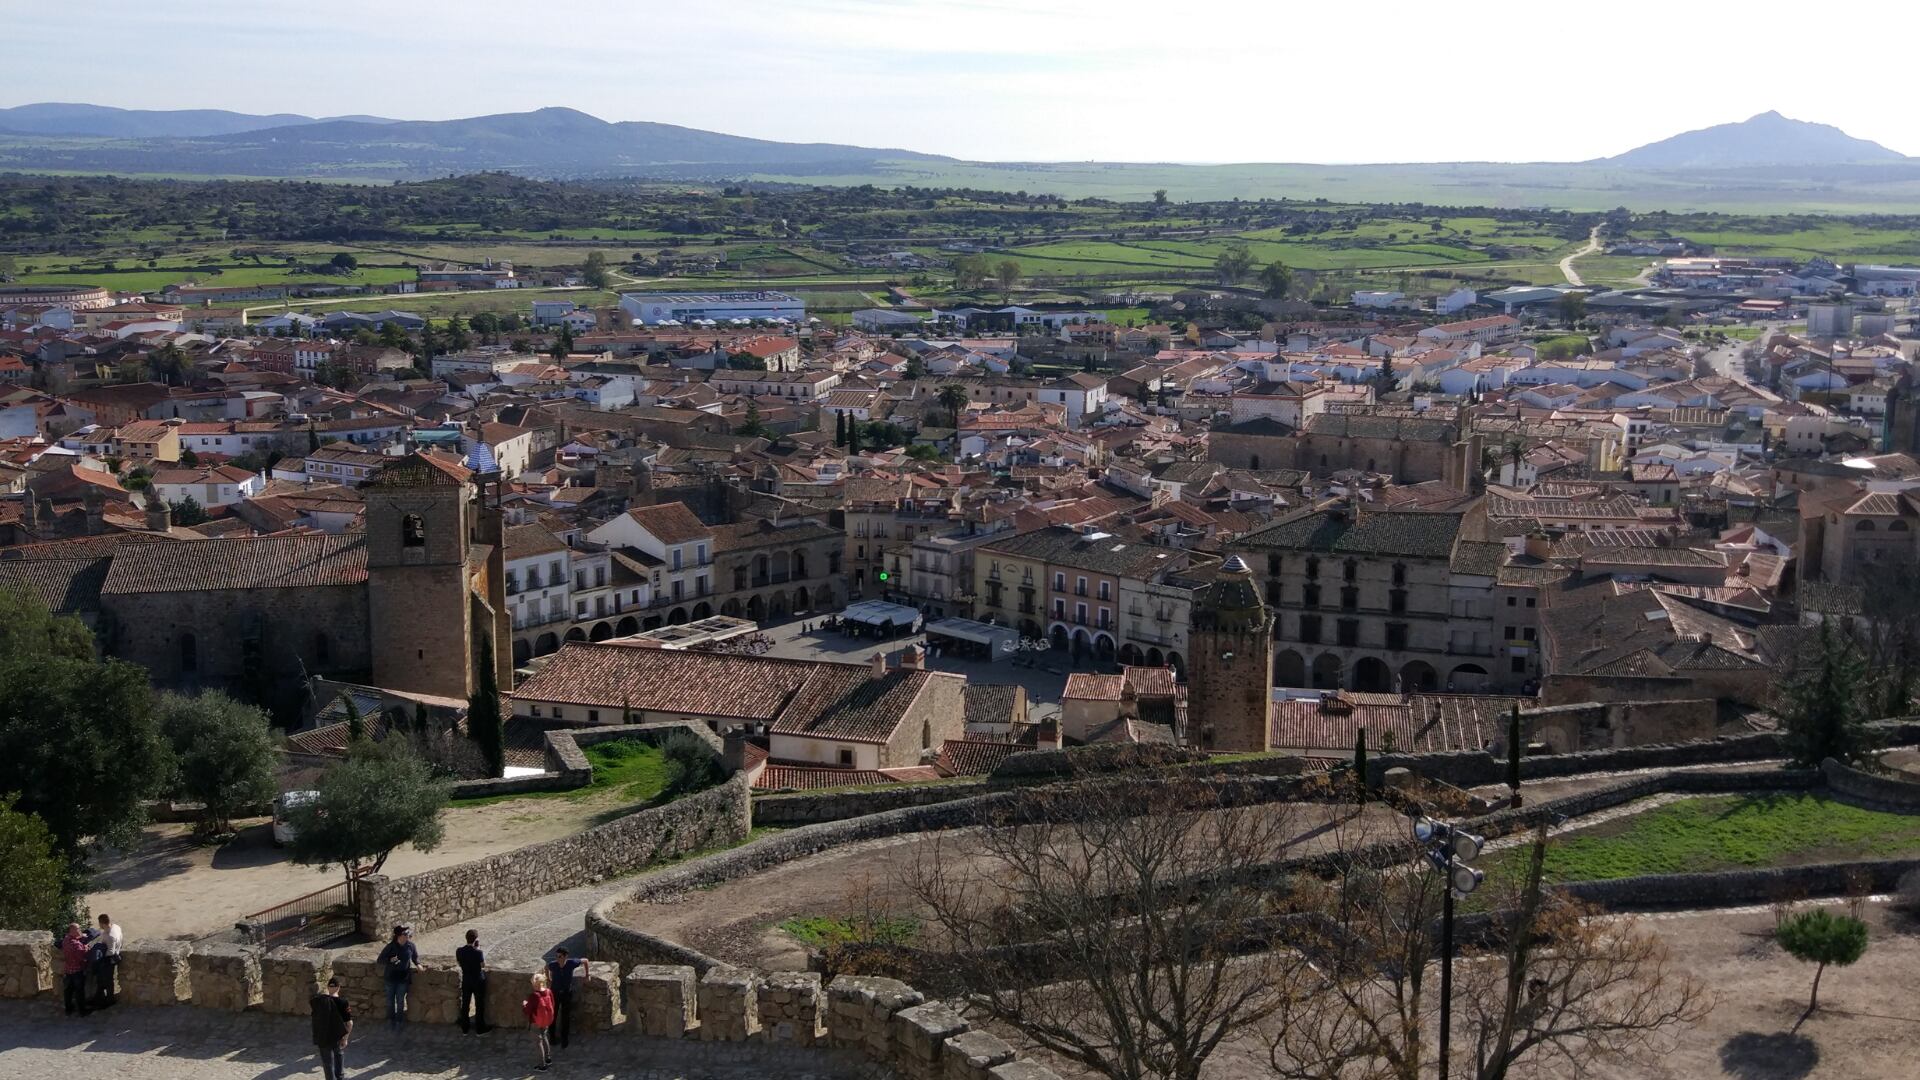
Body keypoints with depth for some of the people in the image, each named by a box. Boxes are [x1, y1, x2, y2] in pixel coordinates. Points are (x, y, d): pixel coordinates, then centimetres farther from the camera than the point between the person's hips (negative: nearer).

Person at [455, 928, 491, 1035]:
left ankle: (464, 1028, 25)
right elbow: (483, 965, -9)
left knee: (465, 1004, 15)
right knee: (479, 1005, 9)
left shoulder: (459, 951, -10)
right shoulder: (478, 953, -24)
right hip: (478, 981, -4)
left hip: (466, 981, 4)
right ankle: (480, 1029, 19)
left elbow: (459, 962, 5)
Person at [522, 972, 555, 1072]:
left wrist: (523, 1004, 0)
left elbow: (527, 1011, -19)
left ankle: (543, 1065, 16)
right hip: (546, 1021, 6)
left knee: (538, 1041, 9)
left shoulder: (533, 996, -27)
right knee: (544, 1037, 28)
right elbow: (552, 1006, 3)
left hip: (536, 1022, -6)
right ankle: (548, 1058, 39)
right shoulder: (549, 992, -10)